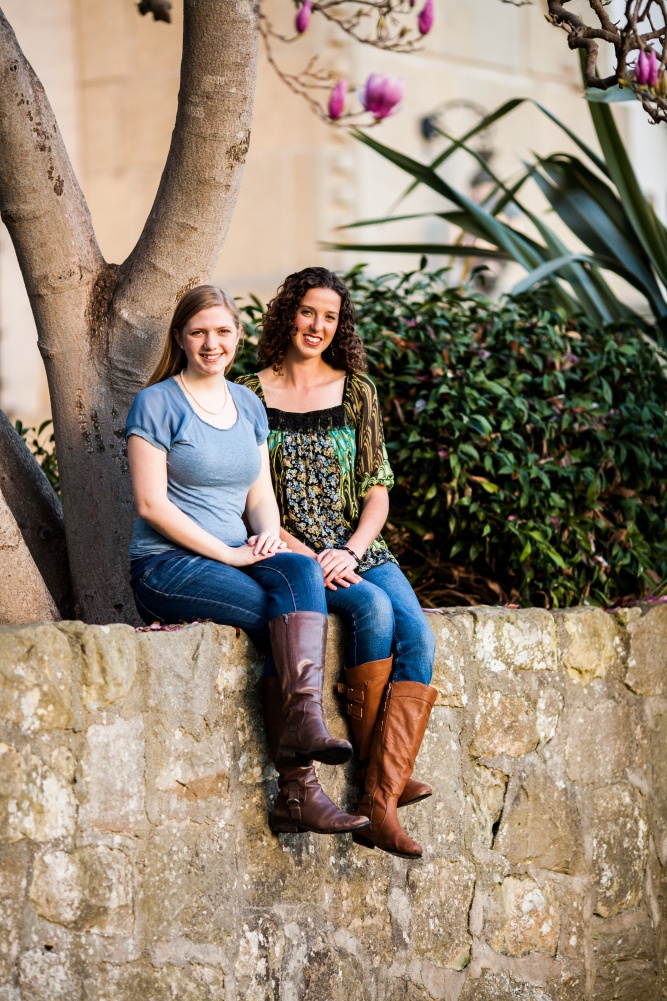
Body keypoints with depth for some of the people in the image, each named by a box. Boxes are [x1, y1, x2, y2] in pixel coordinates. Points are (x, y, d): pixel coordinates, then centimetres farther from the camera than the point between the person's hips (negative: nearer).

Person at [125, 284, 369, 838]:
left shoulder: (249, 405, 17)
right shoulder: (157, 404, -4)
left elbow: (260, 493, 15)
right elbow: (152, 504, -11)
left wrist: (268, 534, -9)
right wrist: (228, 553, -17)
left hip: (238, 557, 5)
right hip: (167, 566, -5)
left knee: (300, 572, -28)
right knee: (286, 616, -27)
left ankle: (303, 721, -37)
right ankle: (298, 789, -29)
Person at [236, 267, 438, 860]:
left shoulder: (355, 391, 11)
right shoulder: (251, 395, 2)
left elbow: (377, 493, 9)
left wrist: (349, 552, -10)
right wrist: (308, 557, -14)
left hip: (356, 550, 3)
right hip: (288, 554, -3)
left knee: (418, 636, -24)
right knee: (374, 607, -31)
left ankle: (380, 803, -30)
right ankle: (380, 772, -21)